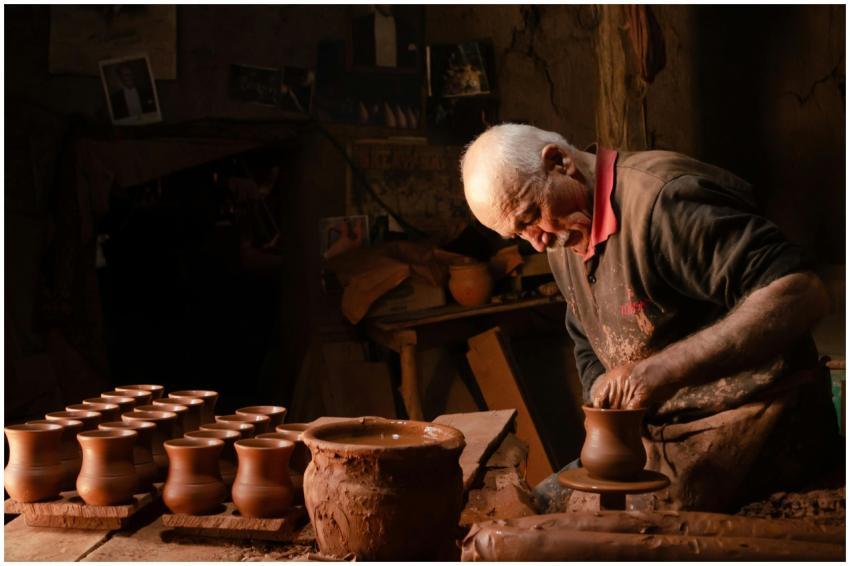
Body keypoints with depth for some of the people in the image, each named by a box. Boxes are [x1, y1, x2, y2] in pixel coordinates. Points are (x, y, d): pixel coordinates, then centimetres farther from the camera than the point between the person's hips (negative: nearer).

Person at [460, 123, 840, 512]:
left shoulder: (663, 201, -22)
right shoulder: (561, 237, 9)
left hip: (753, 420, -8)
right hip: (659, 432, 9)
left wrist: (663, 370, -33)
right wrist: (605, 406, -2)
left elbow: (802, 295, -31)